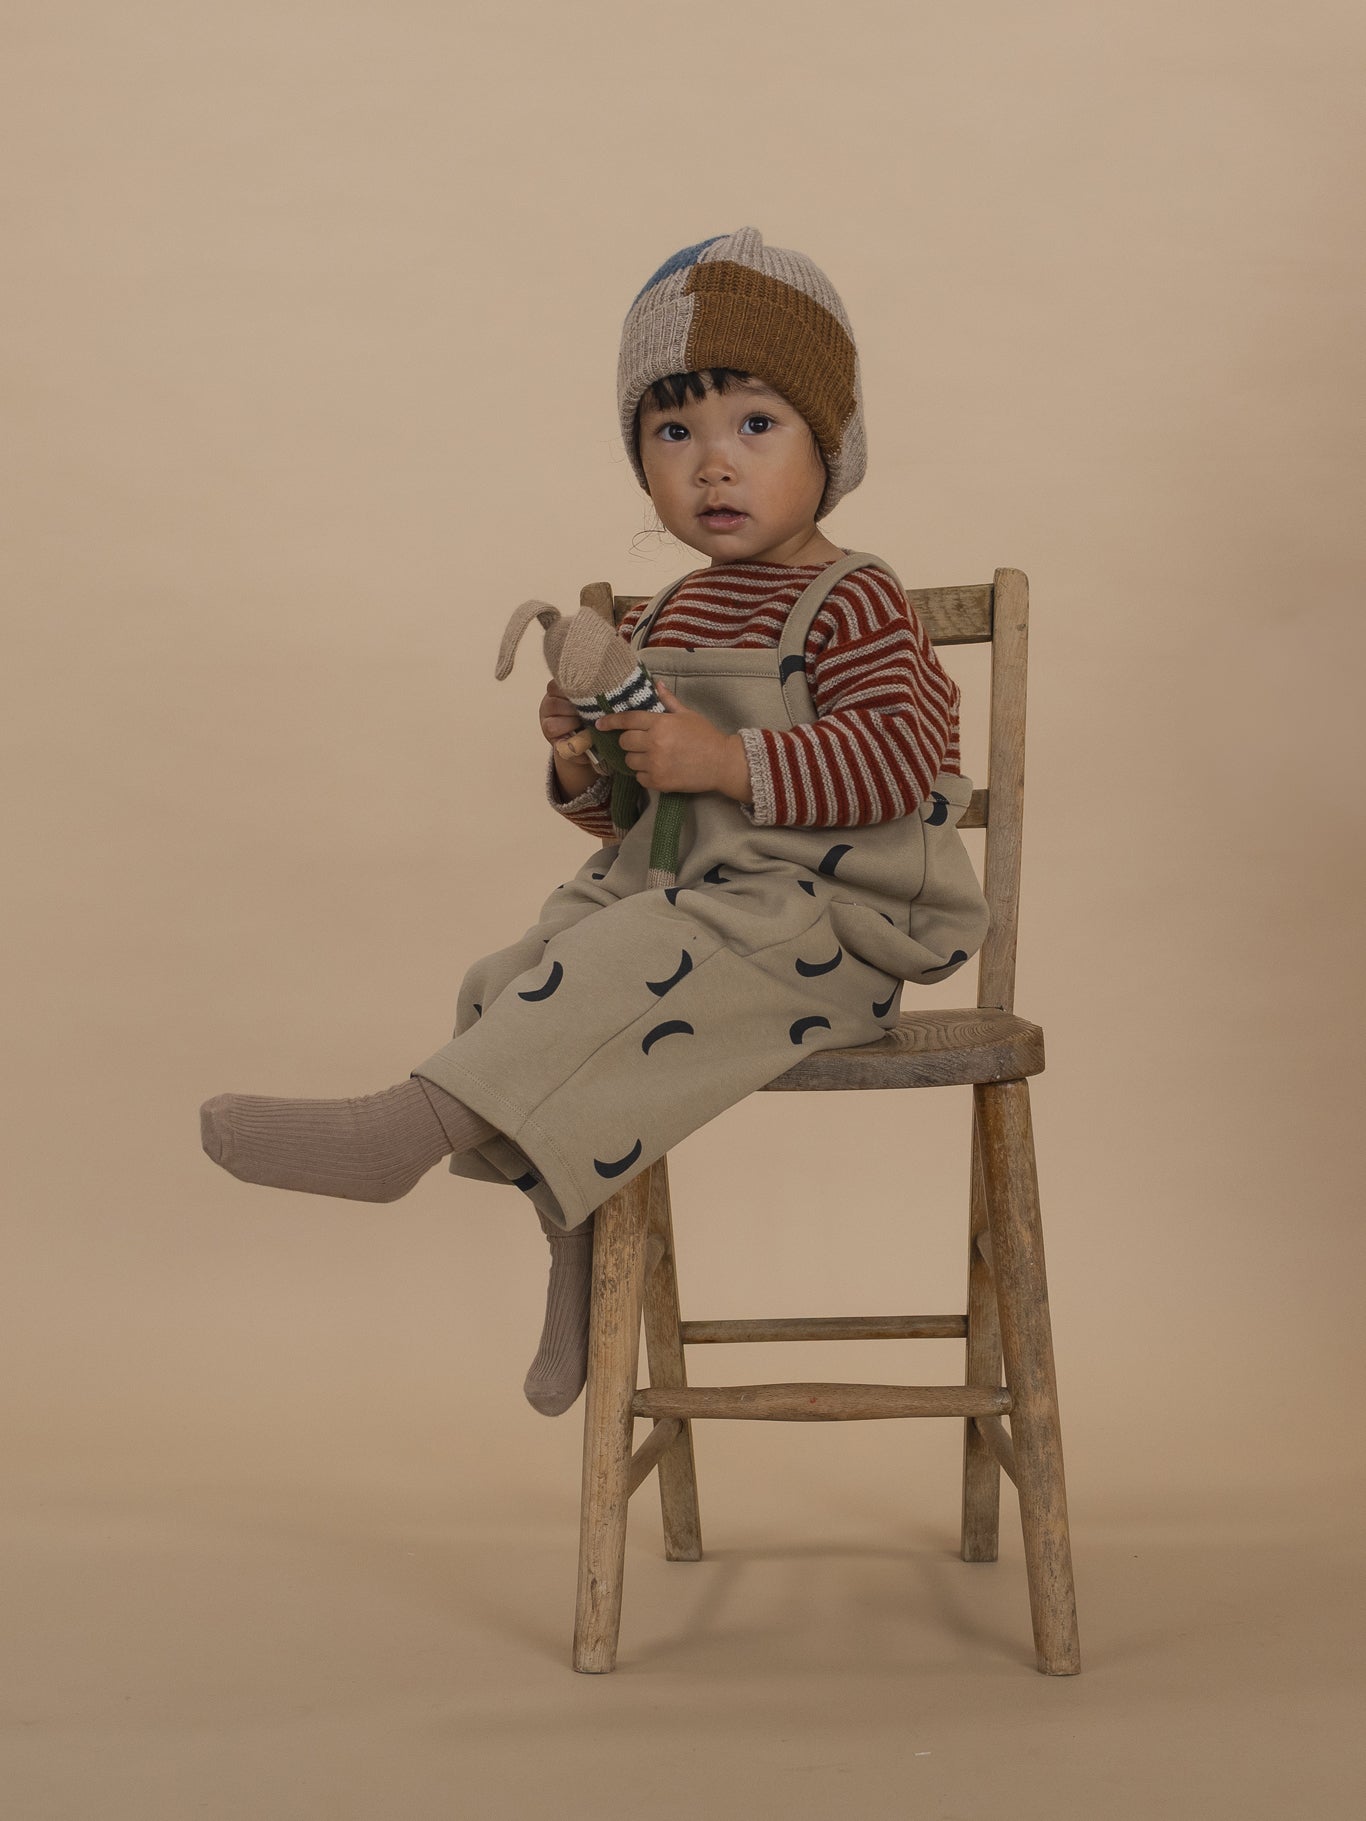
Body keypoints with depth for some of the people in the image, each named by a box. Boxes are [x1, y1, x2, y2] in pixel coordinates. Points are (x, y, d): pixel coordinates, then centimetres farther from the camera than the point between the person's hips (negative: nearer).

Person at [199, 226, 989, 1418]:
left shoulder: (853, 604, -5)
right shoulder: (662, 623, 19)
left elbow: (900, 751, -21)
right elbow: (630, 811, 24)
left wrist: (727, 761, -25)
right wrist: (588, 766, 0)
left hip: (810, 914, -8)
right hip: (664, 901, 8)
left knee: (625, 970, -31)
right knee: (508, 988, -9)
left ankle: (415, 1128, -34)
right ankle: (580, 1239, 2)